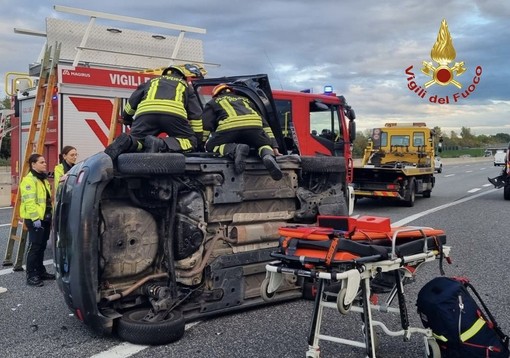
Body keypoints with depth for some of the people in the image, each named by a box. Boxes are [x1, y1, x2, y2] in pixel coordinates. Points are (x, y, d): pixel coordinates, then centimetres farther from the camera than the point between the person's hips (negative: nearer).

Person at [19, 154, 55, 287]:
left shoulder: (43, 179, 17)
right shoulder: (29, 180, -14)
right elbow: (29, 202, -22)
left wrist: (51, 214, 20)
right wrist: (35, 218, -26)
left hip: (45, 218, 9)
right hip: (35, 219, -9)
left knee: (42, 247, 15)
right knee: (34, 247, -7)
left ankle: (40, 271, 25)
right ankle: (31, 276, -2)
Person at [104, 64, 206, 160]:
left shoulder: (152, 81, 39)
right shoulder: (186, 86, 33)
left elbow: (131, 103, 40)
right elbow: (196, 114, 28)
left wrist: (127, 120, 58)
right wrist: (199, 141, 33)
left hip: (145, 112, 2)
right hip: (174, 113, -2)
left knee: (136, 140, 16)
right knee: (190, 142, 11)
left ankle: (127, 142, -21)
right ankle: (161, 145, -18)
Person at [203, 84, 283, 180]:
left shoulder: (213, 102, 33)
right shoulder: (245, 100, 42)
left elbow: (205, 126, 16)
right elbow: (265, 124, 35)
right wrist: (274, 147, 33)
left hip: (229, 125, -3)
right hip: (255, 125, 3)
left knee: (211, 146, 18)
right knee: (264, 145, 28)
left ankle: (235, 150, -13)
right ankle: (268, 156, -9)